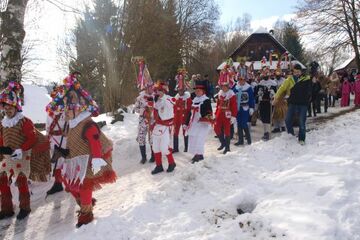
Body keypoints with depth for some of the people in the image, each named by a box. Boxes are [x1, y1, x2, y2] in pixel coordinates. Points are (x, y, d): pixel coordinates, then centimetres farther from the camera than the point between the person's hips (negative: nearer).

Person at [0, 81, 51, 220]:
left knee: (21, 180, -6)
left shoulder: (24, 122, -10)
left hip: (22, 157, -7)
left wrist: (21, 150, -22)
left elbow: (32, 138, -15)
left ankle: (25, 208, 12)